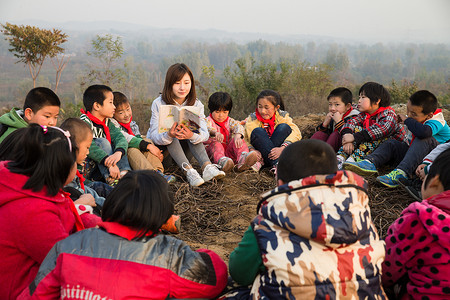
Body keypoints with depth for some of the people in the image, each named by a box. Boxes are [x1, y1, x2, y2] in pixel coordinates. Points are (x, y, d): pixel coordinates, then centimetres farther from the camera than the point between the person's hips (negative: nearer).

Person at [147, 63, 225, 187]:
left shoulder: (196, 104, -8)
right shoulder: (158, 104, -14)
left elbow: (205, 133, -21)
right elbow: (154, 135, -23)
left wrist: (192, 135, -45)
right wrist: (168, 135, -47)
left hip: (183, 146, 2)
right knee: (169, 132, -31)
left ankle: (207, 167, -40)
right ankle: (188, 171, -45)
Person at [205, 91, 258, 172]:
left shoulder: (229, 121, 13)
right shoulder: (208, 121, 2)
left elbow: (238, 127, -8)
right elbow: (207, 128, -24)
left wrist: (238, 135, -35)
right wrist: (215, 133, -49)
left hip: (228, 151, 3)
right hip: (213, 151, -3)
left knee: (238, 140, -20)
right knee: (215, 143, -32)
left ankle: (243, 160, -51)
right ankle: (221, 161, -64)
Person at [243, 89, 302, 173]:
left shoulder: (282, 116, 1)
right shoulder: (252, 118, 1)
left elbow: (296, 133, -15)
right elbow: (244, 138, -8)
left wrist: (283, 148, -32)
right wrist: (251, 150, -30)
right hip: (261, 155, 0)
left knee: (284, 127, -20)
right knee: (257, 131, -23)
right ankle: (276, 165, -39)